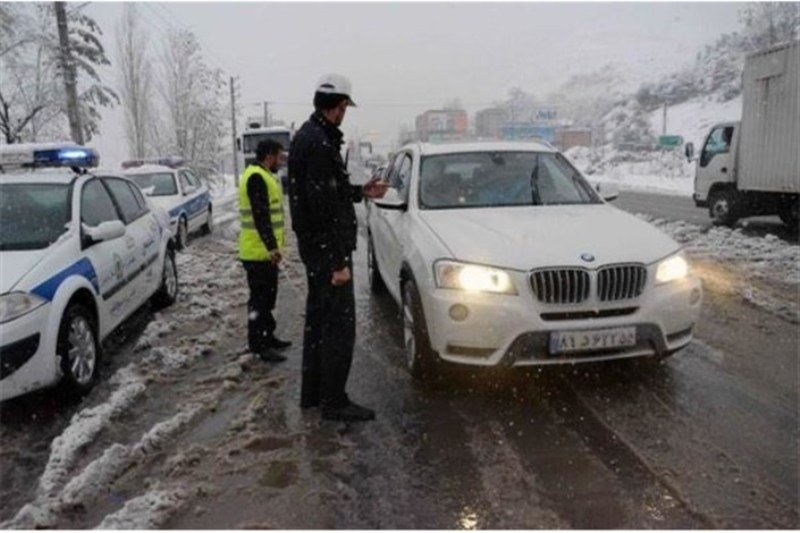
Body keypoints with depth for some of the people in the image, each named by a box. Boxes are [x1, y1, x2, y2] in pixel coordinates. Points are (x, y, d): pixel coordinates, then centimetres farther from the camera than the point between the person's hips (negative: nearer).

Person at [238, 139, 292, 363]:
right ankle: (258, 345, 2)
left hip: (265, 251, 11)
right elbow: (260, 216, -25)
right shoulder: (256, 177, -17)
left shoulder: (263, 176, 17)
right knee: (260, 298, -5)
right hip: (259, 252, -11)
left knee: (267, 296, 18)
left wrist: (273, 245, 22)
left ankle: (267, 336, 28)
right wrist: (272, 246, -29)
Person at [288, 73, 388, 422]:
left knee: (318, 320, 17)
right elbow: (324, 207, -24)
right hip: (327, 248, -11)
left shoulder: (307, 136, 14)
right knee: (339, 325, -3)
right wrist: (339, 261, -22)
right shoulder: (320, 143, -19)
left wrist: (361, 192, 27)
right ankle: (334, 402, 7)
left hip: (314, 247, 11)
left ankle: (312, 393, 29)